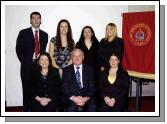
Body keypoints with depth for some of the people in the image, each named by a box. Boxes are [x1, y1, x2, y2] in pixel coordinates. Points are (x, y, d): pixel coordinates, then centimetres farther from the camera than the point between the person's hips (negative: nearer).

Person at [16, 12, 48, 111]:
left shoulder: (44, 35, 11)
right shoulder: (23, 33, 3)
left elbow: (43, 50, 11)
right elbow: (19, 50, 2)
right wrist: (24, 62, -3)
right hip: (27, 67, -2)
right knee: (27, 90, 5)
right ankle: (26, 110, 16)